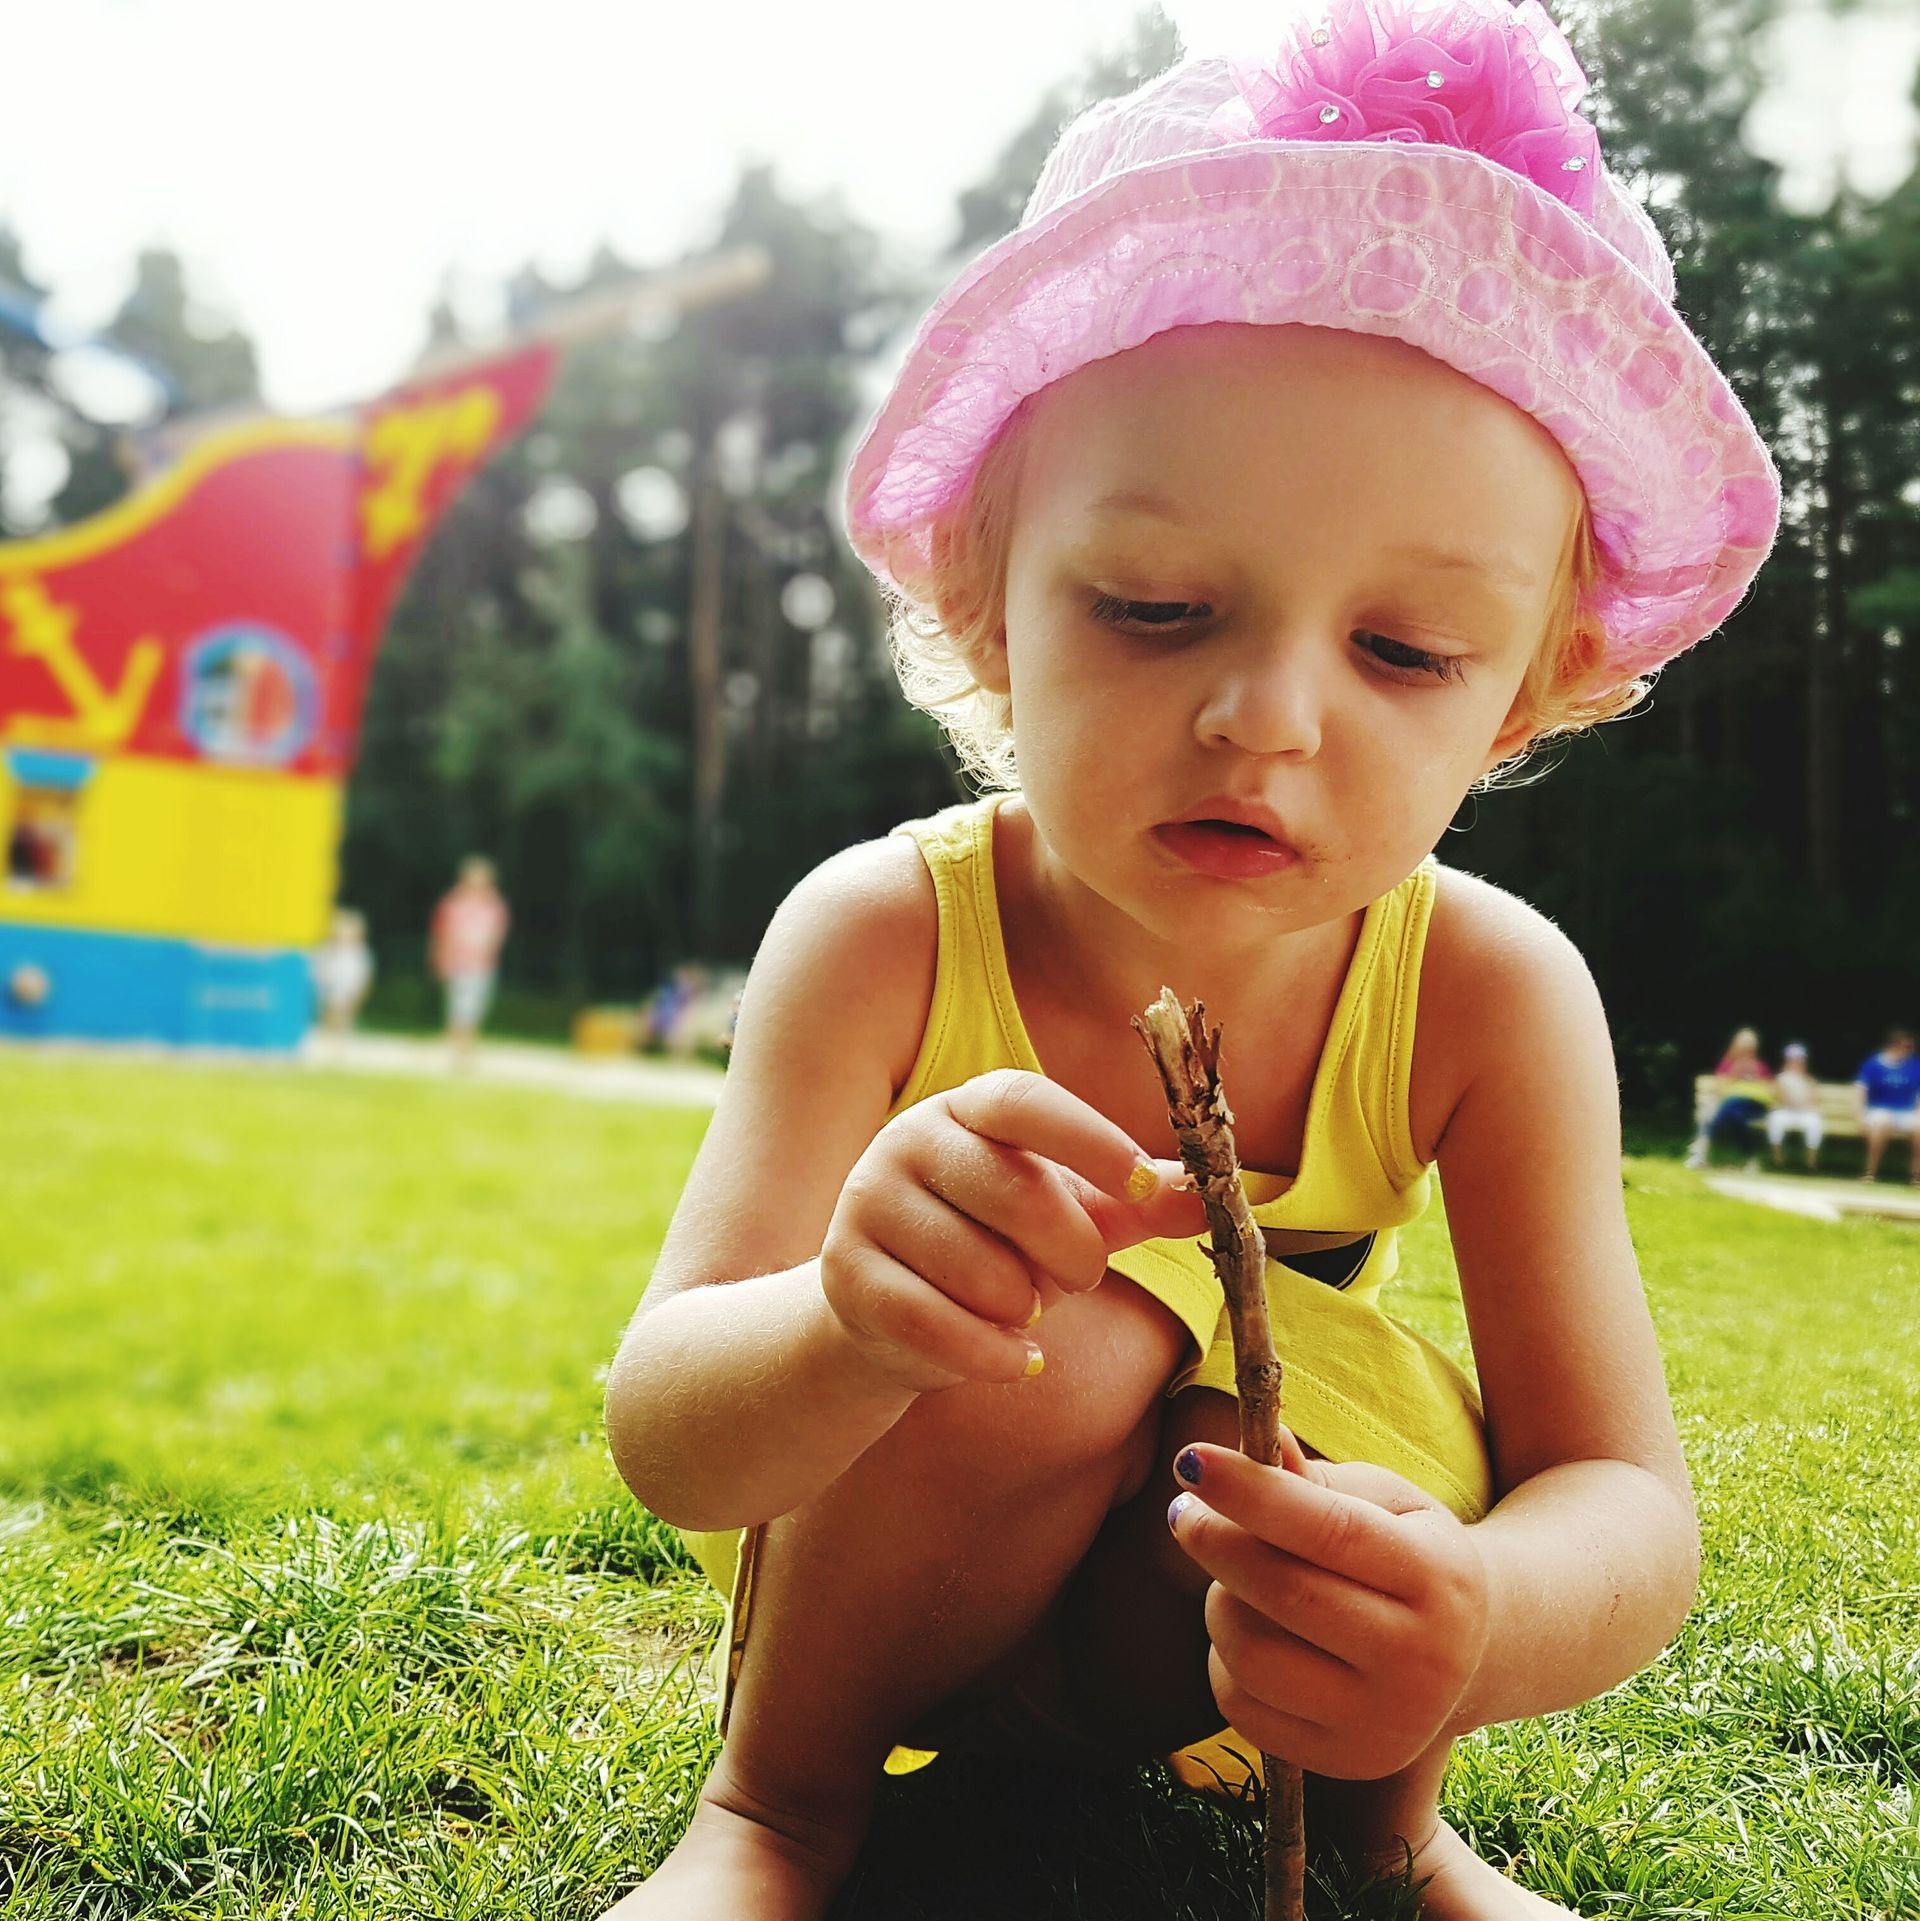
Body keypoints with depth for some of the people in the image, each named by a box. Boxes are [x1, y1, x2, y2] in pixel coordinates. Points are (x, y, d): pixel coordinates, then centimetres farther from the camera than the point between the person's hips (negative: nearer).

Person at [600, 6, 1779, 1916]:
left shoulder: (1488, 993, -22)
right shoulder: (886, 935, -26)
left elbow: (1626, 1501, -24)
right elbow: (664, 1439, -29)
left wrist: (1470, 1621, -49)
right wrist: (848, 1324, -54)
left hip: (1196, 1638, 2)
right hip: (883, 1596, -2)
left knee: (1371, 1412, -29)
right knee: (1051, 1332, -32)